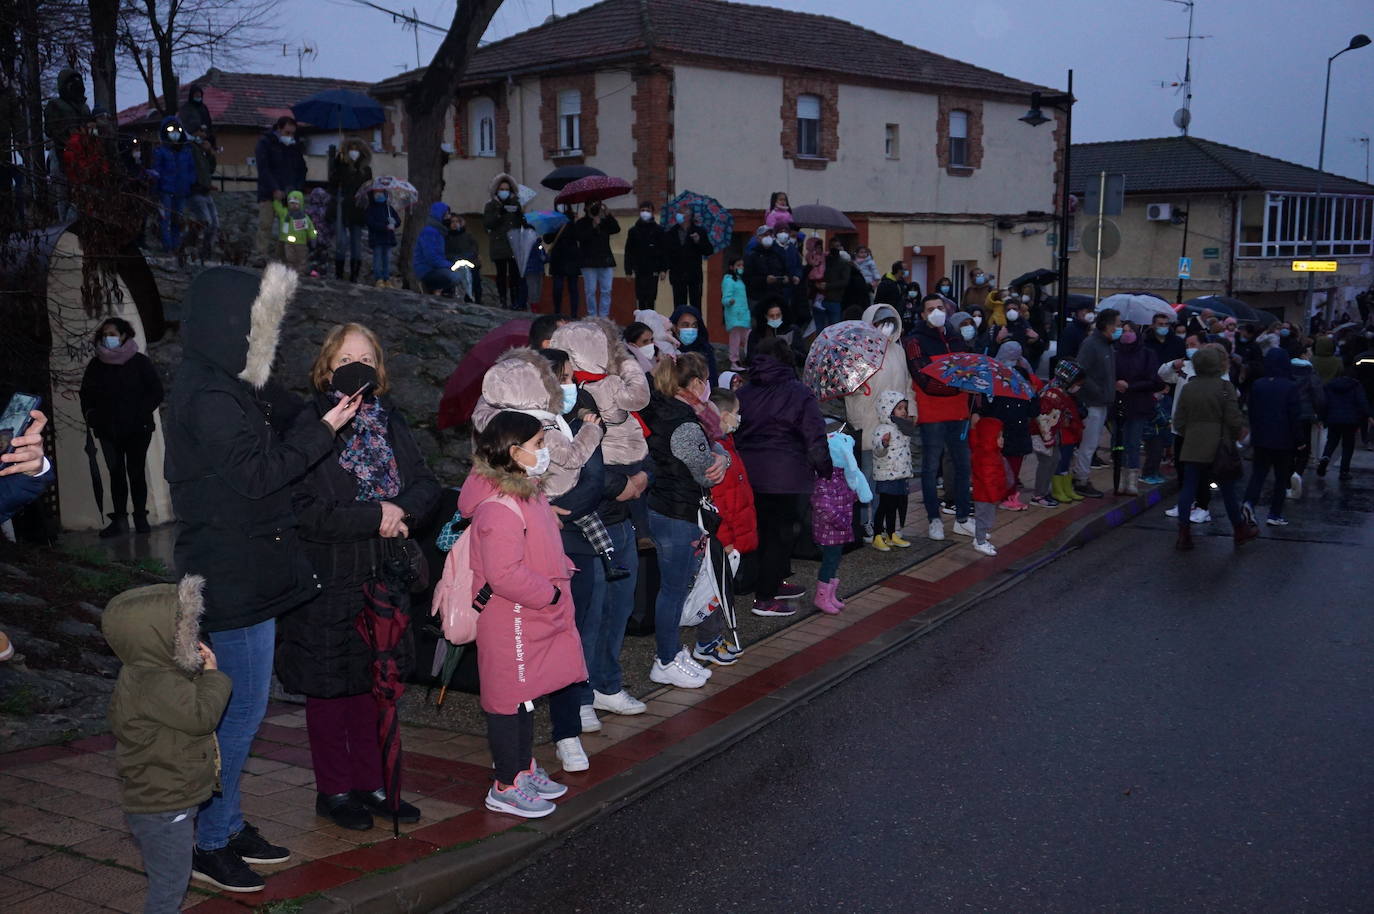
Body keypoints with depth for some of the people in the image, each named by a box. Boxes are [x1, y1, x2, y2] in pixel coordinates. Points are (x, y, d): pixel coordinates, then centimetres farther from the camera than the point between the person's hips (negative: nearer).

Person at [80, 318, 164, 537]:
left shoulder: (140, 362, 1)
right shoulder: (96, 365, 10)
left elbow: (156, 392, 0)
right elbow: (86, 394, 16)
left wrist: (141, 414, -11)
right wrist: (92, 416, 1)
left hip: (137, 429, -3)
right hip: (108, 430, 3)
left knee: (136, 472, -1)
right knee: (116, 473, 2)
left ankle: (140, 517, 5)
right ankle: (119, 519, 2)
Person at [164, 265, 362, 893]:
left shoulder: (225, 386, 12)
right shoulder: (207, 398, -20)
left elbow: (276, 425, 17)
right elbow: (258, 472, -19)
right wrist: (325, 429, -13)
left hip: (245, 573, 10)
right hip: (234, 577, -10)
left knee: (239, 705, 18)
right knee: (243, 708, -1)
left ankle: (227, 825, 31)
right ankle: (211, 845, 12)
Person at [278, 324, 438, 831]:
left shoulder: (389, 419, 7)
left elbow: (426, 484, 5)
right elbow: (304, 510, -20)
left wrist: (401, 511, -16)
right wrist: (375, 515, -20)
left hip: (381, 577, 5)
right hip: (328, 583, -5)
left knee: (373, 681, 14)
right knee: (329, 689, 8)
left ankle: (371, 784, 28)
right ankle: (334, 790, 23)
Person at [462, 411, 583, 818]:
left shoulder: (526, 492, 9)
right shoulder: (499, 507, -25)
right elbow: (505, 576, -30)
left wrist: (561, 571, 9)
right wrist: (551, 594, -20)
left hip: (534, 617, 10)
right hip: (510, 622, -10)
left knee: (525, 696, 20)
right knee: (510, 699, 2)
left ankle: (524, 768, 34)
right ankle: (506, 787, 15)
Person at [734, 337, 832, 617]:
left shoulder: (744, 392, 6)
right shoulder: (799, 393, -10)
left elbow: (732, 432, 10)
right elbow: (814, 437, -11)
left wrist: (738, 463, 19)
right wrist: (824, 468, 0)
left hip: (750, 473, 6)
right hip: (782, 476, -6)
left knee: (765, 529, 19)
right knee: (780, 532, 2)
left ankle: (776, 583, 34)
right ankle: (765, 598, 3)